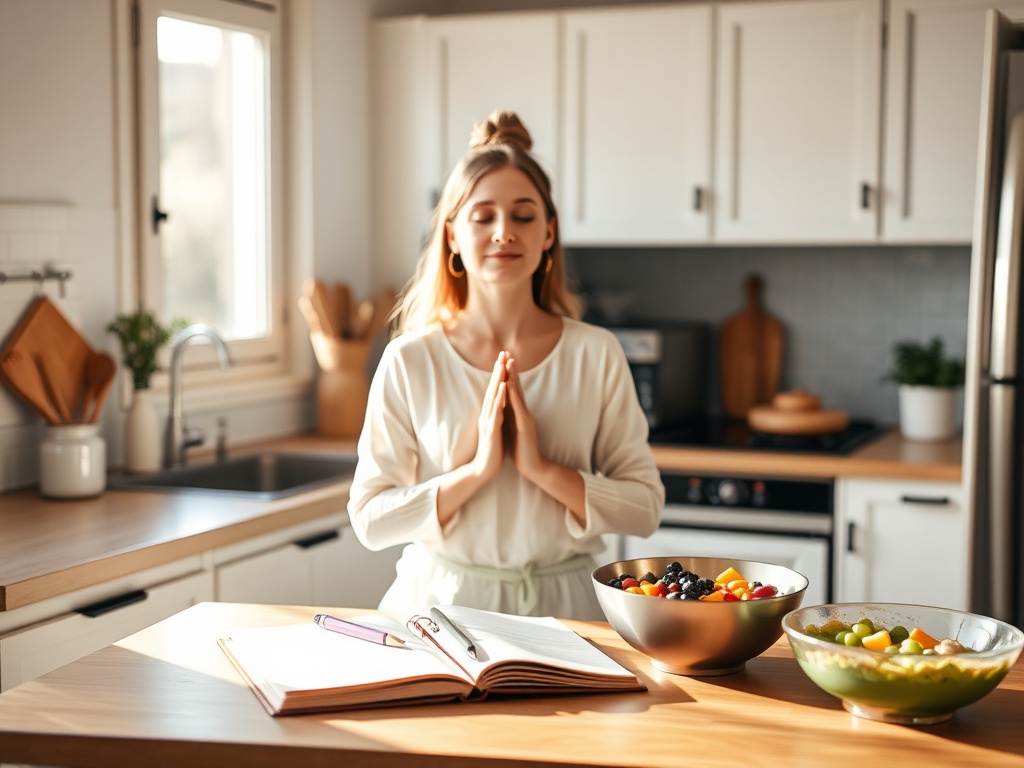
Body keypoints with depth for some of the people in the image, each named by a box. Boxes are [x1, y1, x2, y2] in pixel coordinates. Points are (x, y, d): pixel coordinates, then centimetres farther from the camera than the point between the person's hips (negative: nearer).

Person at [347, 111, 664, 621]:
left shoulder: (596, 354, 1)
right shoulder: (409, 360, -1)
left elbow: (645, 507, 0)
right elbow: (370, 520, -3)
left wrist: (541, 468, -13)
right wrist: (477, 469, -14)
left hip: (561, 603, 1)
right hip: (441, 599, 0)